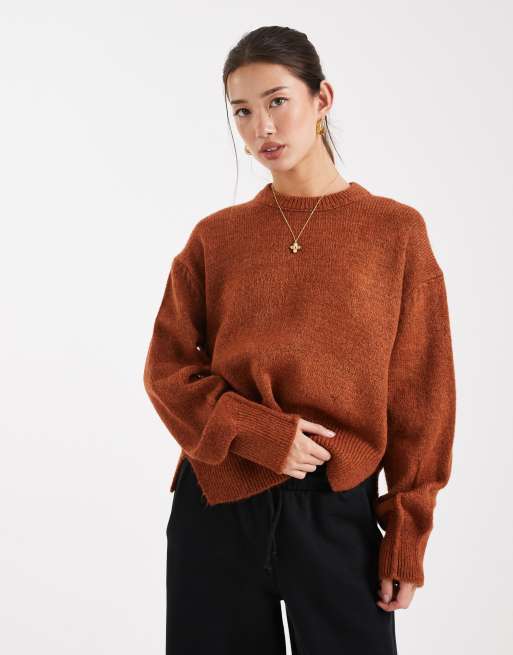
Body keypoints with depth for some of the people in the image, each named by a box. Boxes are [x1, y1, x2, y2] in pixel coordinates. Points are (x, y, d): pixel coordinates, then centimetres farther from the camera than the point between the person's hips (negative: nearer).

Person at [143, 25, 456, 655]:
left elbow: (421, 395, -1)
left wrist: (408, 535, -2)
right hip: (217, 506, 2)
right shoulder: (216, 237, 2)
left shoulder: (396, 231, -2)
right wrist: (256, 432, -14)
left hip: (339, 510, -1)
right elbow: (167, 369, 2)